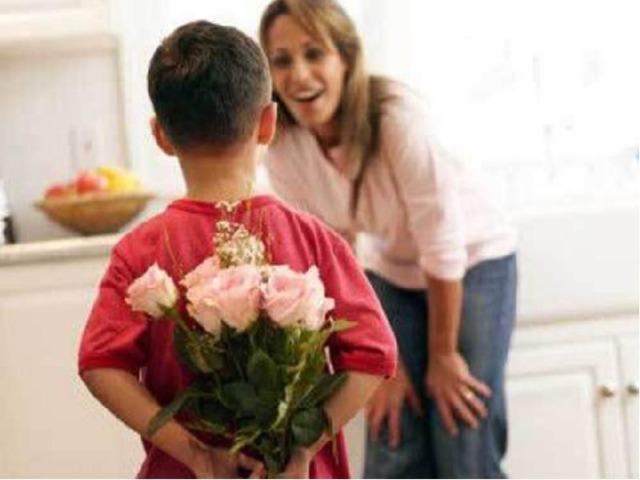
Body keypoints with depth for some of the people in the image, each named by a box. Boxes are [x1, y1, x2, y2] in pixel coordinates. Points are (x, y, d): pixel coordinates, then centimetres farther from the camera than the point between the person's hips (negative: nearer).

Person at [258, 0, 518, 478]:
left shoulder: (397, 115, -32)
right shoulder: (283, 146, -18)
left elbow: (443, 245, -25)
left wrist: (443, 354, -15)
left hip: (473, 260, -4)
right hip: (392, 272, 4)